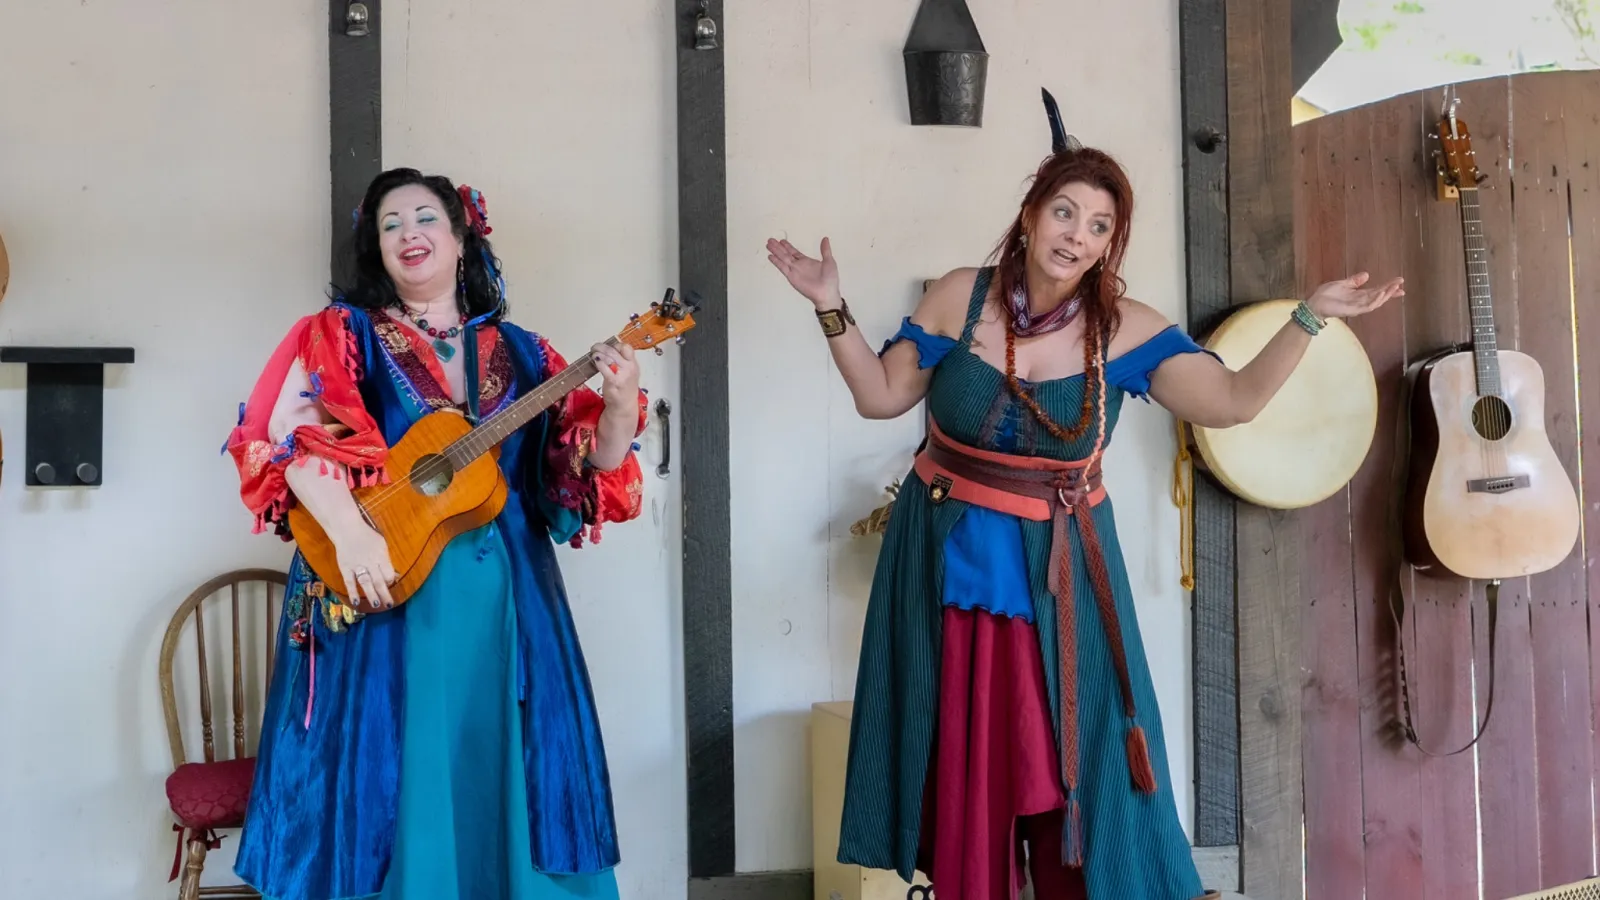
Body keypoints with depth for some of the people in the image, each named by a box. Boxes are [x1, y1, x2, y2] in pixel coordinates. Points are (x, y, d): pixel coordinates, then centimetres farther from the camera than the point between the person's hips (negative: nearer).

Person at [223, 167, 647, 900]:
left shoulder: (520, 355, 11)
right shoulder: (343, 335, 4)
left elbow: (589, 467, 8)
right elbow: (289, 436, -9)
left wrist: (618, 408, -12)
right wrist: (349, 532, -22)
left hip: (507, 602, 3)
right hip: (381, 598, -2)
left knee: (503, 783, 7)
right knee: (387, 786, 1)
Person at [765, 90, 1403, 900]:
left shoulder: (1124, 329, -8)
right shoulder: (959, 298, -5)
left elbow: (1234, 400, -14)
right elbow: (881, 396, 1)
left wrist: (1311, 316, -23)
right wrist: (833, 309, -9)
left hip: (1058, 571, 0)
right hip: (948, 562, 1)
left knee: (1072, 771, 6)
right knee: (963, 771, 12)